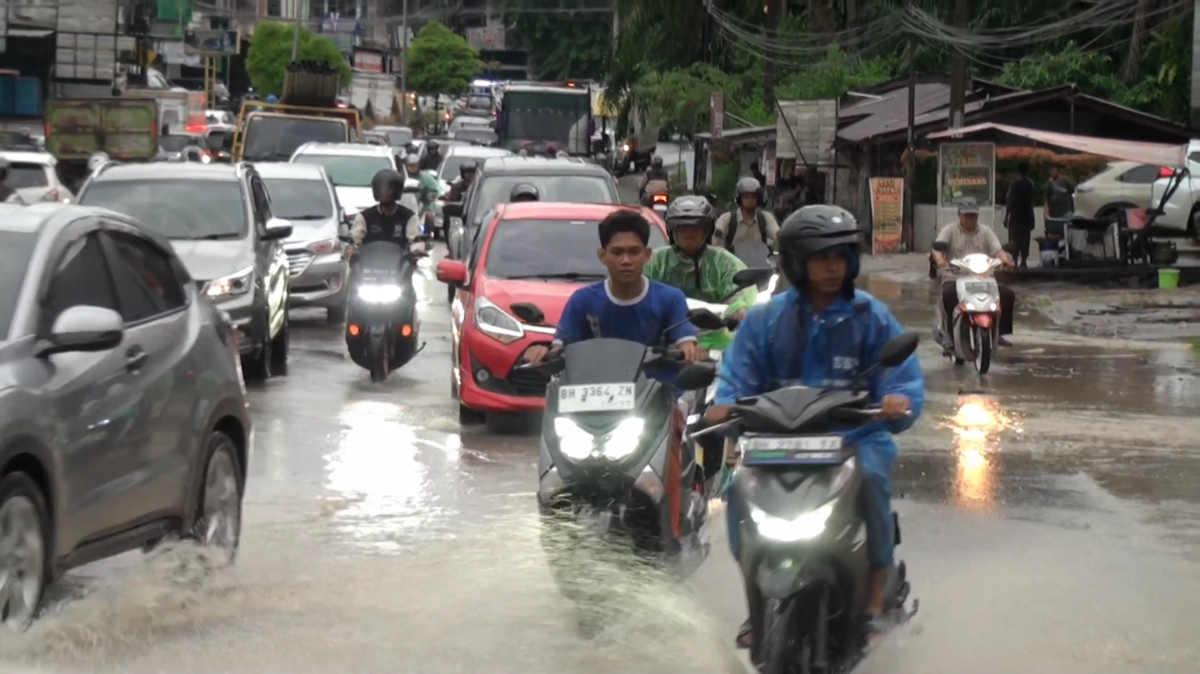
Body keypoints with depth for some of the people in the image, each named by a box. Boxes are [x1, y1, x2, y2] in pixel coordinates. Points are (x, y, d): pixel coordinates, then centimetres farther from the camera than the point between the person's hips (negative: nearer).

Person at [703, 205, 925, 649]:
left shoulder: (872, 317, 8)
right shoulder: (766, 320, 12)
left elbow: (903, 379, 2)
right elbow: (739, 376, 8)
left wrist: (898, 402, -22)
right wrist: (725, 405, -15)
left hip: (856, 432, -1)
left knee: (870, 479, -33)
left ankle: (874, 604, -21)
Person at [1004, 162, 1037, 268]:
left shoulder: (1014, 184, -11)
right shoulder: (1031, 185, 4)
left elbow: (1009, 202, -11)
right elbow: (1033, 200, 11)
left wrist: (1006, 218, -6)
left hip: (1015, 218, -4)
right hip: (1027, 217, 4)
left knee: (1014, 241, -2)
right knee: (1025, 241, 9)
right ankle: (1023, 262, 6)